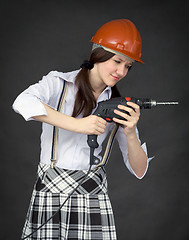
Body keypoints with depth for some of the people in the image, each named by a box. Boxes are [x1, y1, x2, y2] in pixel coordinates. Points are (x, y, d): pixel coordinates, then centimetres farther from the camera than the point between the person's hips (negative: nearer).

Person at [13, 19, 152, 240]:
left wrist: (130, 134, -13)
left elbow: (139, 171, 5)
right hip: (50, 194, -2)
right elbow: (22, 103, -23)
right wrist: (77, 125, -26)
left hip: (94, 199, 2)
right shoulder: (59, 83, 0)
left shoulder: (118, 106, 7)